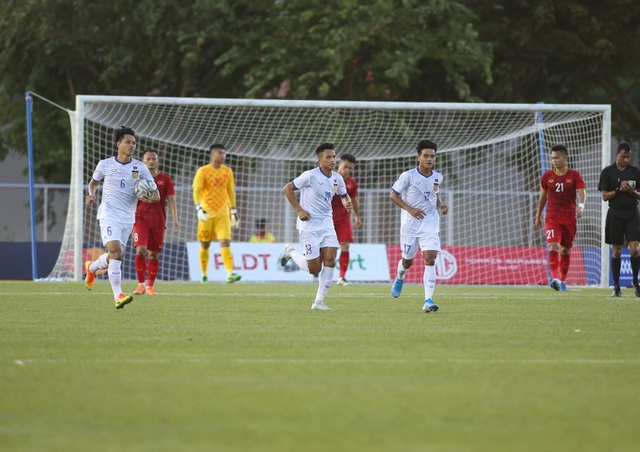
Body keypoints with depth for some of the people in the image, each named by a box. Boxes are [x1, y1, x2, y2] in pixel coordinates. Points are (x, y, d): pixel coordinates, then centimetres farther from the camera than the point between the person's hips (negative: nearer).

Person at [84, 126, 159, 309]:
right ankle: (118, 295, -22)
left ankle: (92, 268, 47)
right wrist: (91, 195, -3)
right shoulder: (105, 165, -1)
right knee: (116, 252, -21)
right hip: (109, 214, -4)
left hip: (128, 217, 4)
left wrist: (153, 198, -23)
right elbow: (93, 182, 18)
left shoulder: (140, 167, 2)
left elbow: (155, 194, 1)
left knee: (114, 255, 14)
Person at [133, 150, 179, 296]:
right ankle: (141, 284, -5)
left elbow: (171, 199, 5)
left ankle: (150, 286, 16)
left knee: (154, 255, 5)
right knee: (140, 251, -15)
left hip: (158, 222, 1)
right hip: (140, 219, -1)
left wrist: (175, 219, -4)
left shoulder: (165, 179, 6)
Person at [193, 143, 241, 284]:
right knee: (205, 245, 5)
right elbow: (196, 191, -12)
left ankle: (230, 273, -24)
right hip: (206, 214, -2)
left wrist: (234, 212, 17)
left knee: (225, 242, -13)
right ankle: (204, 275, 19)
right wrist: (199, 208, -28)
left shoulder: (227, 171, 9)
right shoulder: (203, 171, -4)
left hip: (222, 214, 2)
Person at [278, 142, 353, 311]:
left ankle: (319, 301, -1)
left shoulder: (337, 179, 4)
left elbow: (344, 195, 23)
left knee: (330, 260, -10)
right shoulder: (310, 176, -15)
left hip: (327, 223, 5)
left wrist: (347, 202, 0)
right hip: (309, 225, -5)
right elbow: (287, 189, -10)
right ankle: (290, 251, 26)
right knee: (314, 269, -4)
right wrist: (299, 210, -15)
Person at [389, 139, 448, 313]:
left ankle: (428, 301, -19)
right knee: (407, 261, 13)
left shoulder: (438, 177, 2)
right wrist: (410, 209, -18)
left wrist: (440, 205, 1)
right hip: (410, 225, -2)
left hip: (430, 225, 2)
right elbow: (394, 195, -6)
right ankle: (400, 278, 51)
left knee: (430, 259, -16)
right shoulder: (408, 176, -11)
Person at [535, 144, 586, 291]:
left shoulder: (575, 176, -1)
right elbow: (543, 197, 15)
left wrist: (581, 206, -31)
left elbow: (582, 193, -10)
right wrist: (538, 216, 17)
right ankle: (554, 278, -29)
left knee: (565, 250, 10)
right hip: (552, 217, 0)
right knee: (553, 247, -19)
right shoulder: (547, 176, 5)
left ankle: (562, 280, 25)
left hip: (570, 218, 0)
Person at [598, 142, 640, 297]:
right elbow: (605, 196, 1)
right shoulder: (607, 172, 3)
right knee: (616, 251, 2)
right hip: (615, 213, -1)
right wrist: (619, 190, -13)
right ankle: (616, 287, 7)